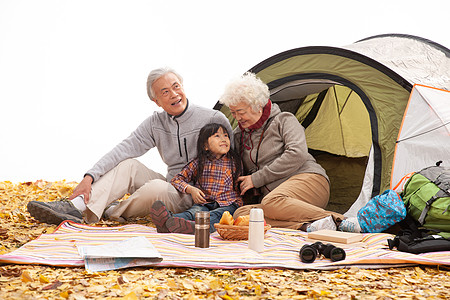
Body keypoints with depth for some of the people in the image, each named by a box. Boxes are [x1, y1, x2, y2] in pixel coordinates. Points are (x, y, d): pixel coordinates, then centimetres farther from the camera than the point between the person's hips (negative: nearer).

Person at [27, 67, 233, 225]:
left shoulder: (213, 119, -10)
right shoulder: (155, 123, 4)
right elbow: (124, 149, -7)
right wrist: (90, 176, -20)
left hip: (196, 198, -5)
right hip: (171, 187, 5)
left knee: (157, 187, -33)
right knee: (127, 165, -12)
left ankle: (113, 213, -6)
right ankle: (76, 209, -26)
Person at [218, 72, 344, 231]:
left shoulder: (284, 120, 3)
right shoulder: (239, 136, 21)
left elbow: (297, 154, -14)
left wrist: (257, 178, -11)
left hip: (307, 178, -6)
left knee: (271, 202, -39)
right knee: (240, 214, -27)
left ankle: (333, 220, -33)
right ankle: (305, 226, -38)